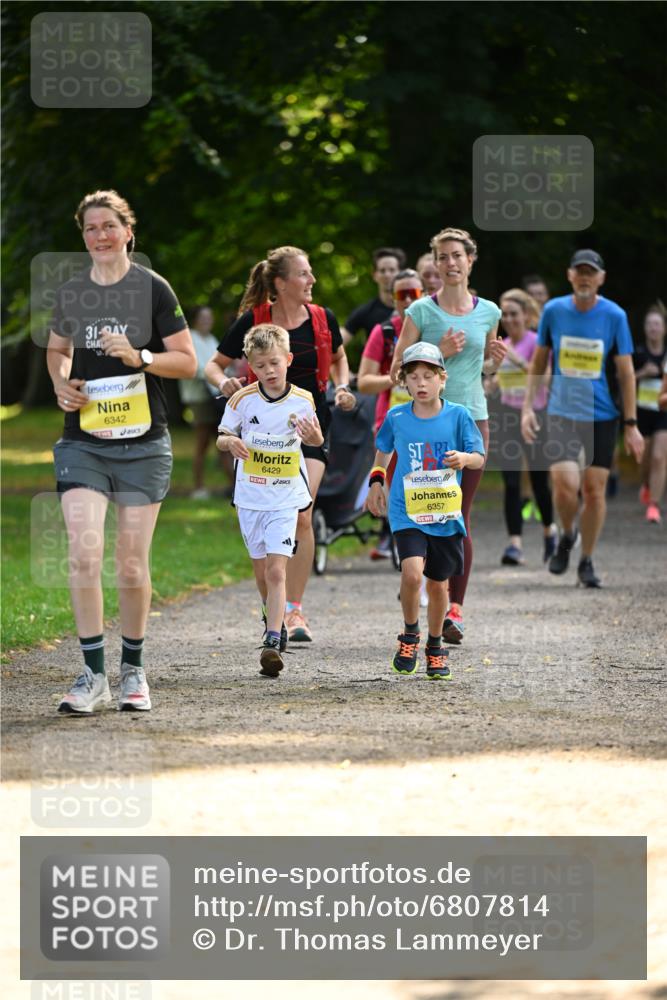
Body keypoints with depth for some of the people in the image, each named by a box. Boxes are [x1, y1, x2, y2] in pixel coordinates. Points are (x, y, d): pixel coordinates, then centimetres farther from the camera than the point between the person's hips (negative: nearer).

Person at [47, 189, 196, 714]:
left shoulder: (153, 288, -3)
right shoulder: (71, 293, 7)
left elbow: (187, 361, -2)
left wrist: (138, 357, -18)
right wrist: (62, 384, 4)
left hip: (143, 443, -2)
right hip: (83, 442, 2)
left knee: (133, 565, 3)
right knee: (84, 556, -12)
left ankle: (133, 671, 21)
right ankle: (94, 676, -5)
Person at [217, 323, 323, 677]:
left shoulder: (302, 400, -4)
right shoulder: (243, 400, -5)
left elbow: (316, 440, 12)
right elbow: (221, 437, 6)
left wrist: (314, 435, -12)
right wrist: (231, 442, -18)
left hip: (285, 499, -2)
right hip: (250, 498, 2)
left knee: (276, 571, -14)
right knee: (262, 573, 13)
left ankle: (272, 643, -19)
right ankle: (274, 621, 38)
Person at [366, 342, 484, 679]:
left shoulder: (458, 416, -5)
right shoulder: (396, 417, -1)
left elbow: (480, 458, -4)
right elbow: (383, 450, 19)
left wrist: (465, 458, -24)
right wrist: (376, 482, 13)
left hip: (445, 514, 1)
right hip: (406, 512, -1)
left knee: (438, 583, 11)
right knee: (412, 571, -22)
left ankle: (435, 647, 33)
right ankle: (410, 635, 2)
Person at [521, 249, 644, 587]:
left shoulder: (614, 315, -4)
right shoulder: (553, 310, 0)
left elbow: (625, 372, -1)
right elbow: (538, 361, 10)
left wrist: (631, 424, -3)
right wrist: (527, 406, 4)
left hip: (602, 415, 0)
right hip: (561, 412, 0)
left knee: (594, 490, 0)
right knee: (565, 484, -16)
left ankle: (586, 563, 17)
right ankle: (567, 536, 14)